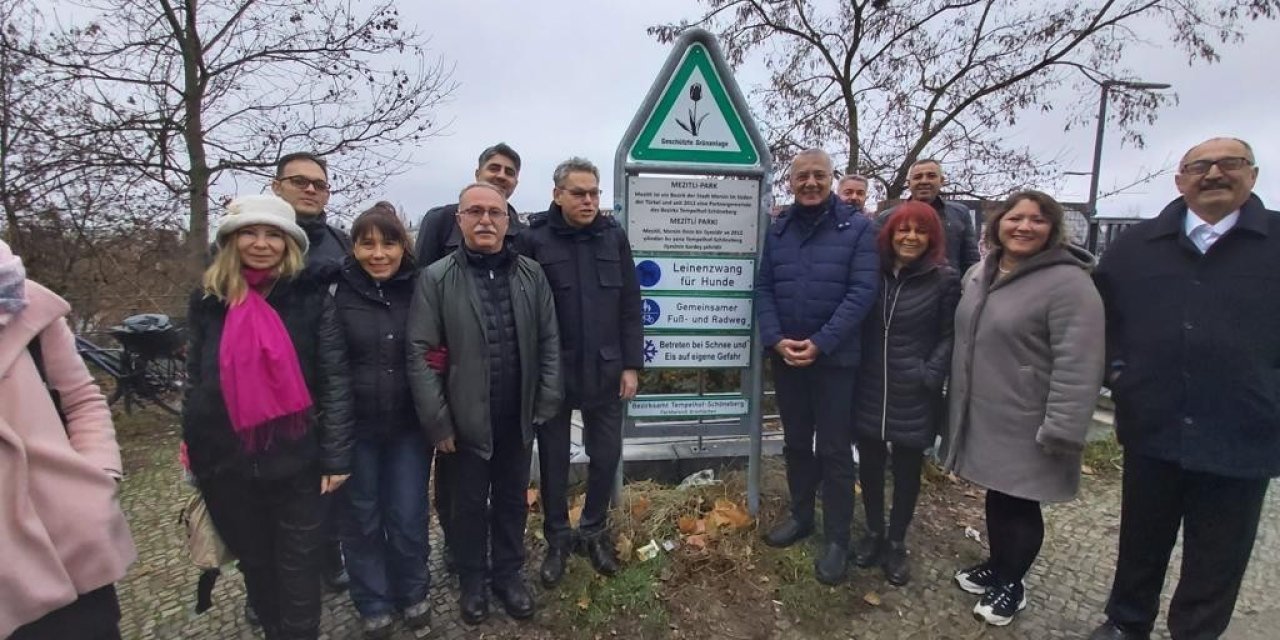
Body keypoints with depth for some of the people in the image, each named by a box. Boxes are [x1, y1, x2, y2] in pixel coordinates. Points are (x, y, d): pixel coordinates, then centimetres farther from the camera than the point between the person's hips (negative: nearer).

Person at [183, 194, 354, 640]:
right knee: (255, 565, 20)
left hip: (295, 460, -3)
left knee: (298, 568, 10)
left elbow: (335, 380, -7)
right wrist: (195, 456, 10)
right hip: (229, 465, 3)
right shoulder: (208, 302, 3)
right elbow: (195, 383, 10)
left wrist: (335, 454, -10)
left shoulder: (311, 299, -6)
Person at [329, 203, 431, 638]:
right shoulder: (339, 293, -6)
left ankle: (413, 594, 34)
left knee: (408, 516, 9)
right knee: (362, 518, 13)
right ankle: (373, 604, 34)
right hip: (355, 426, 0)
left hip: (410, 424, 0)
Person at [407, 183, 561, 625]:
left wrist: (546, 405, 1)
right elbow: (420, 354, -8)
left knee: (512, 499, 17)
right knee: (469, 503, 15)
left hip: (518, 419, 2)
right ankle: (472, 580, 37)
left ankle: (508, 573, 38)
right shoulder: (436, 279, -7)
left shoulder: (531, 275, 1)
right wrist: (437, 423, -10)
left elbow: (549, 344, 5)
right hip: (466, 420, -2)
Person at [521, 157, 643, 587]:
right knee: (553, 459, 12)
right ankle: (557, 539, 32)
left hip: (605, 370, 2)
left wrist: (631, 364, -1)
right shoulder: (535, 239, -6)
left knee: (606, 455, 11)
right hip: (552, 371, -2)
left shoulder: (613, 235, 2)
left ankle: (594, 531, 34)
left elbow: (630, 305, 3)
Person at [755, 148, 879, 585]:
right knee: (795, 441, 16)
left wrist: (820, 343, -19)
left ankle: (837, 539, 17)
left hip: (835, 358, -4)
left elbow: (862, 291, -12)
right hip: (784, 357, 4)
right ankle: (801, 515, 34)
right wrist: (775, 339, -12)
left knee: (834, 450, 3)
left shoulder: (857, 228, -5)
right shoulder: (778, 230, 7)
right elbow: (763, 289, 4)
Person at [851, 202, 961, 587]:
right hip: (868, 389, 2)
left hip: (913, 395, -2)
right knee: (869, 464, 13)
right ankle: (874, 533, 34)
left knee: (907, 470, 11)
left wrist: (931, 376, -14)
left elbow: (949, 336, -3)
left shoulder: (944, 279, -4)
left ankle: (897, 544, 29)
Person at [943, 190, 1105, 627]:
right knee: (997, 497, 20)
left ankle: (1011, 584, 28)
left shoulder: (1068, 283, -17)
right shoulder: (979, 274, 7)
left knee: (1018, 505, 7)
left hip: (1025, 429, -6)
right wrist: (955, 399, 19)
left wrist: (1062, 430, -22)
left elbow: (1077, 366, -21)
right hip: (983, 418, 7)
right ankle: (997, 566, 38)